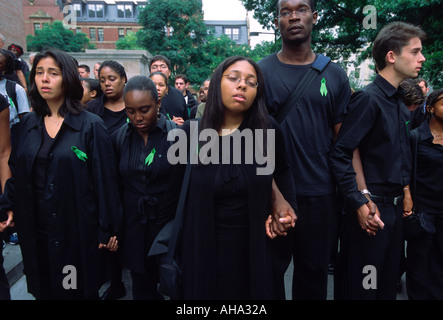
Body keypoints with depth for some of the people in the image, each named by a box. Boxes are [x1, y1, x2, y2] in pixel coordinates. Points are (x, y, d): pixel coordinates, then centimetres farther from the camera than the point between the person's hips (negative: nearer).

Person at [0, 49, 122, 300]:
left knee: (81, 290, 9)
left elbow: (105, 180, -9)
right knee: (43, 290, 16)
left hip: (77, 229, -4)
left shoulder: (91, 126, -8)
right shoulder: (29, 124, 6)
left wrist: (109, 229, -9)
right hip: (35, 229, 4)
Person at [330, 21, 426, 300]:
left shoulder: (402, 105, 12)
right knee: (363, 286, 6)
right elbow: (341, 154, -20)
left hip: (396, 206, 8)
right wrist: (359, 204, -20)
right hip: (371, 208, -8)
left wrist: (405, 190, 10)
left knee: (388, 283, 19)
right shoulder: (368, 99, -15)